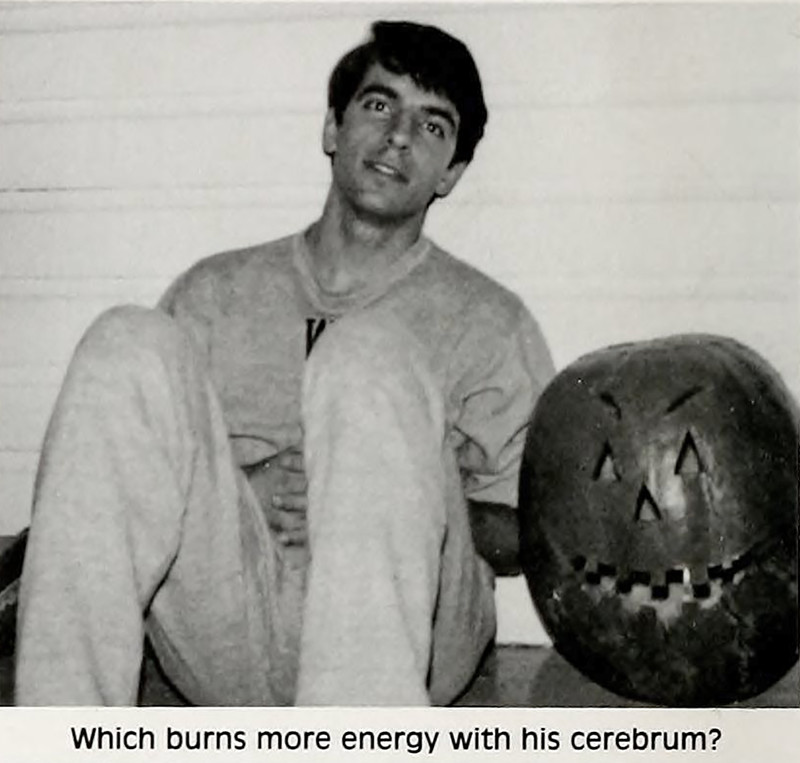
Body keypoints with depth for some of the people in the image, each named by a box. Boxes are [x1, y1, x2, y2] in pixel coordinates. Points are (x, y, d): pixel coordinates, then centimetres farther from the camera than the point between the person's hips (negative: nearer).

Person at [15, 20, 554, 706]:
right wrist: (247, 492, -7)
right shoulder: (217, 290, 18)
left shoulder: (486, 319, 12)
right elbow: (136, 474, 14)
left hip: (410, 634, -1)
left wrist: (400, 508, -9)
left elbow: (529, 534, 10)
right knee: (133, 345, -18)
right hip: (228, 648, 2)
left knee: (369, 355, -24)